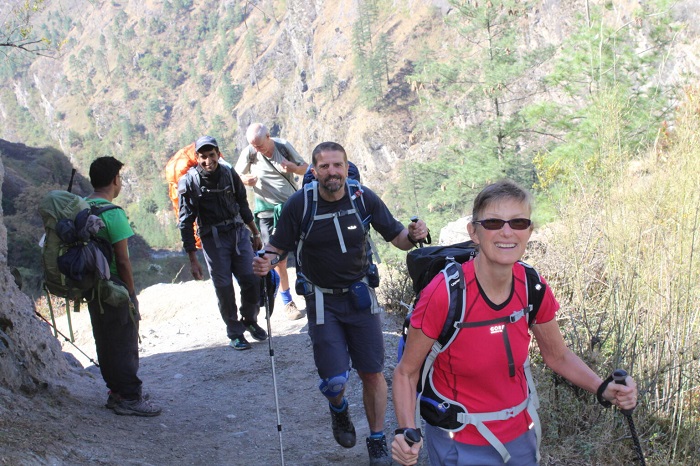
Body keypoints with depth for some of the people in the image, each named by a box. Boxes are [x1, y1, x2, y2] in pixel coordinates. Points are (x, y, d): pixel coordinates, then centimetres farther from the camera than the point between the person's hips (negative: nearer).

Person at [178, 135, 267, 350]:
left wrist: (255, 234, 20)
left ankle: (250, 321, 24)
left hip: (238, 232, 3)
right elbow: (186, 223, -9)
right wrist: (193, 259, -11)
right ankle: (235, 333, 16)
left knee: (252, 280, -1)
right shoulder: (189, 182, -10)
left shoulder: (229, 173, 0)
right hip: (213, 239, -3)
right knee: (224, 288, -2)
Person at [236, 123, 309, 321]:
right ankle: (287, 302, 14)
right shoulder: (249, 153, -10)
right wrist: (246, 180, -22)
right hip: (269, 212, -1)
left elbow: (305, 167, 4)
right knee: (279, 258, 0)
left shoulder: (283, 146, -7)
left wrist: (293, 168, -19)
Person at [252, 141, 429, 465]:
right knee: (334, 380, -8)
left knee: (372, 374, 5)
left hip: (360, 296, 2)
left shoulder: (363, 197, -10)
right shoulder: (299, 204, -13)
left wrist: (413, 236, -24)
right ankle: (338, 409, 30)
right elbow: (278, 246, -5)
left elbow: (396, 238, -1)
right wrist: (265, 262, -27)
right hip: (322, 301, -1)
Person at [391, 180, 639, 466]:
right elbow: (406, 372, -14)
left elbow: (557, 356, 6)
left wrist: (603, 389, -10)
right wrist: (406, 432, -29)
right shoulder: (444, 293, -25)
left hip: (520, 436, 4)